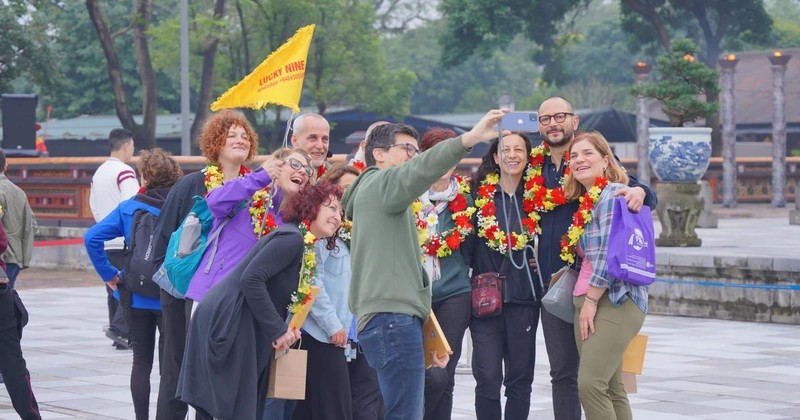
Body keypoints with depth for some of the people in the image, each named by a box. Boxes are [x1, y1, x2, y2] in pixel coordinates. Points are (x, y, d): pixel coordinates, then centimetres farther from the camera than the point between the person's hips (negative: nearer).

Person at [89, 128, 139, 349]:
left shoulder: (98, 173, 13)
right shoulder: (124, 172, -12)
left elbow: (93, 206, 18)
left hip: (105, 242, 8)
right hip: (125, 241, -8)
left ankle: (119, 333, 13)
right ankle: (120, 328, -15)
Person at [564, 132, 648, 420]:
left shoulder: (612, 194, -10)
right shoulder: (586, 201, 19)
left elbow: (609, 253, -18)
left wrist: (591, 301, -15)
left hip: (614, 302, -10)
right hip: (588, 302, 10)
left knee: (590, 385, -19)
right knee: (611, 389, 8)